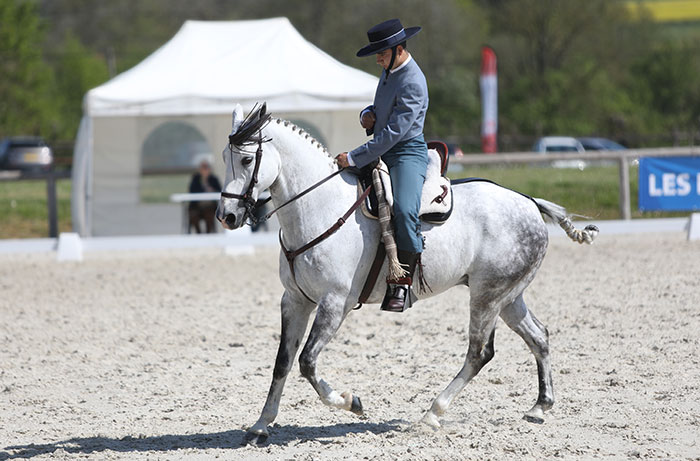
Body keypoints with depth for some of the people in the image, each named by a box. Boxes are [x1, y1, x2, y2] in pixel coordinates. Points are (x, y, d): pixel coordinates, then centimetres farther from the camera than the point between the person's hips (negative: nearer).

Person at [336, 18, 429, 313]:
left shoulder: (412, 84, -19)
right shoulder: (390, 71, 11)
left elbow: (393, 133, -23)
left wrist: (355, 158, -22)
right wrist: (368, 115, 4)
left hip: (408, 153, -10)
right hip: (382, 153, 10)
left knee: (404, 210, -33)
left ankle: (401, 284, -28)